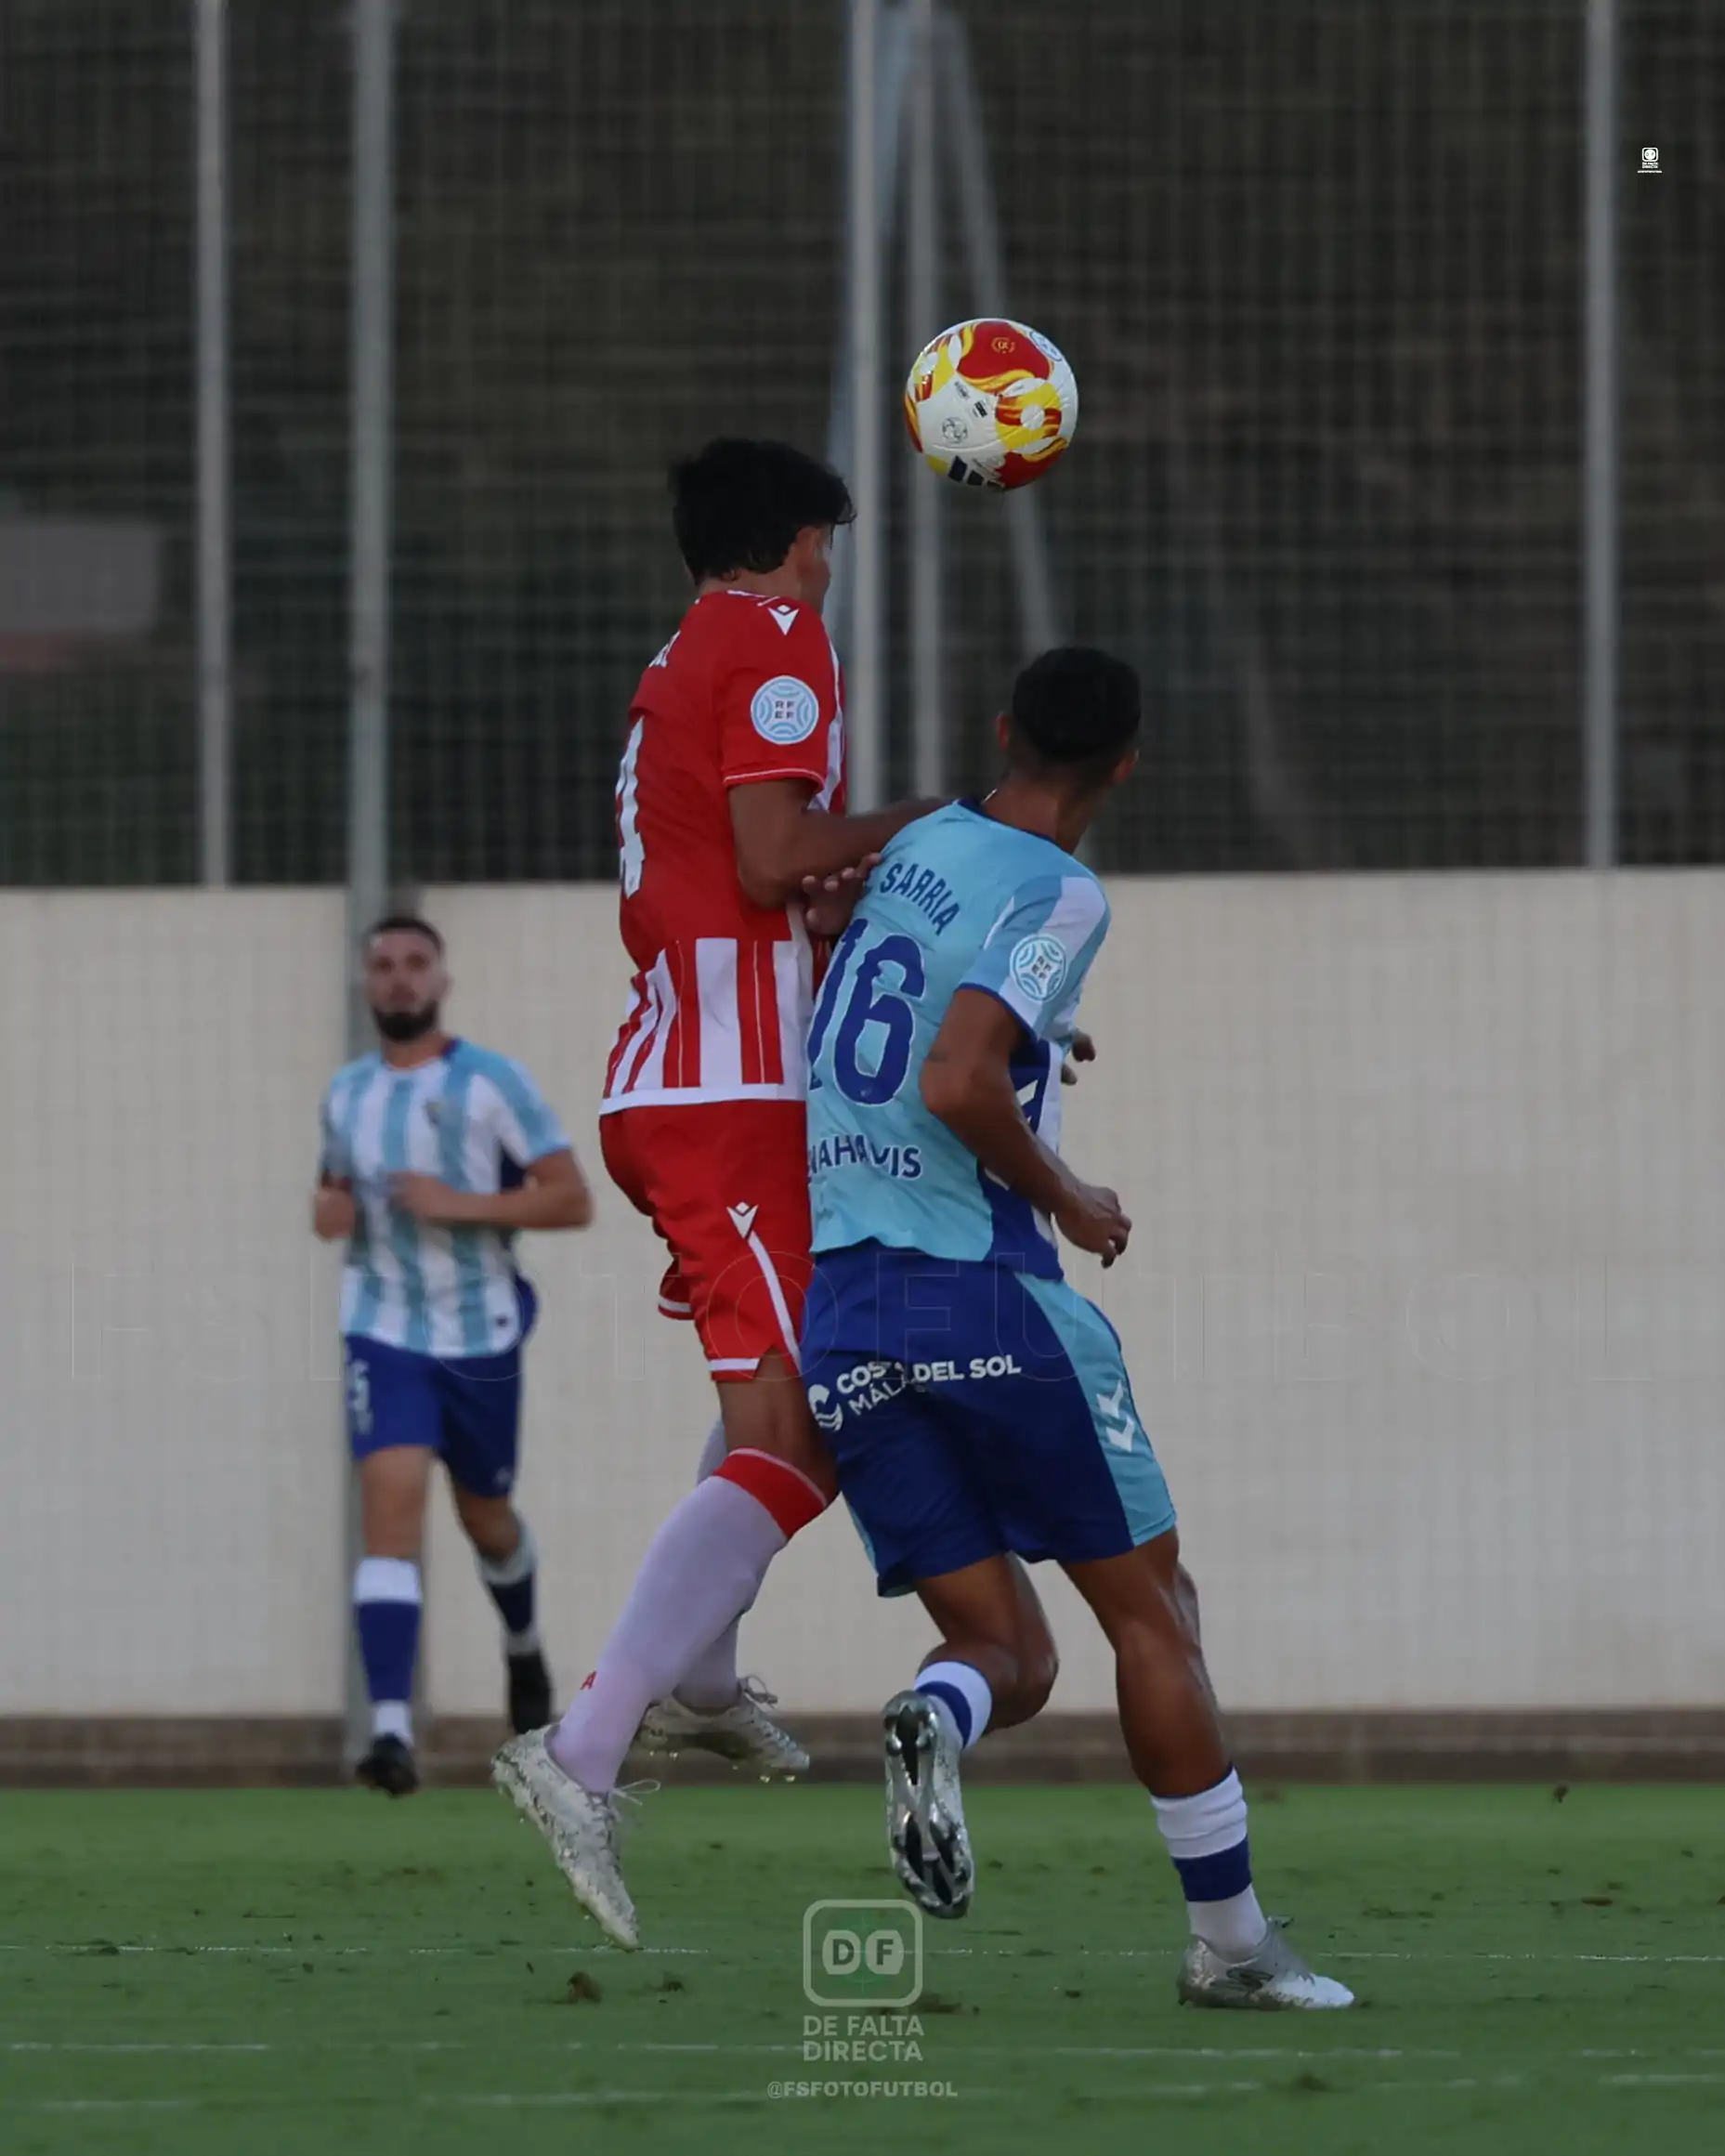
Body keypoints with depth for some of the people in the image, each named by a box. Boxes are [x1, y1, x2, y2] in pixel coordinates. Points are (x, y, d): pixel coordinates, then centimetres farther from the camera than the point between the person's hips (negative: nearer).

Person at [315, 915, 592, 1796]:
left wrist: (462, 1204, -20)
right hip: (384, 1335, 1)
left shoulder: (493, 1084, -6)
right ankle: (391, 1730, -28)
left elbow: (572, 1198, -9)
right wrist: (328, 1210, 1)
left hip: (480, 1335, -1)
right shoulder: (346, 1094, 7)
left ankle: (523, 1649, 51)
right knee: (391, 1509, -18)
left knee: (485, 1517, 16)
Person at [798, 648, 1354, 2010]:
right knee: (1150, 1603, 6)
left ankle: (935, 1722, -28)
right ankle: (1231, 1942, 6)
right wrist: (1070, 1202, -6)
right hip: (984, 1293, -6)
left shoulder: (914, 848, 13)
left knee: (1010, 1654, 7)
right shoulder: (1055, 893, -8)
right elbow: (956, 1090, -20)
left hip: (837, 1310, 6)